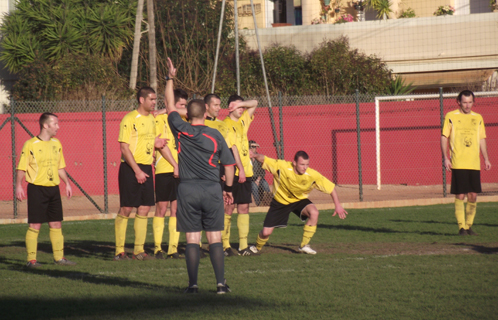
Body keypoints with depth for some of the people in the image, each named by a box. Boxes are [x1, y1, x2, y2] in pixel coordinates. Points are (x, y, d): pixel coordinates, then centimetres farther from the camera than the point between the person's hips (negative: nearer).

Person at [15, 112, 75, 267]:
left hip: (53, 189, 6)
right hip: (37, 189, -6)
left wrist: (67, 183, 15)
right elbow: (22, 168, -7)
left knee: (56, 224, 7)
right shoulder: (30, 144, -8)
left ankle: (59, 257, 13)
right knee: (35, 225, -5)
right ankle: (31, 259, 1)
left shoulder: (56, 144, 11)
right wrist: (18, 186, -15)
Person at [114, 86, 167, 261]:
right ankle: (120, 251, 2)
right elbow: (124, 148, -14)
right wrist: (137, 171, -18)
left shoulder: (151, 119, 13)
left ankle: (139, 250, 10)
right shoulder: (129, 119, -10)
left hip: (146, 168, 7)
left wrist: (156, 143, 1)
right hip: (130, 168, -7)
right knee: (126, 209, -5)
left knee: (144, 209, 4)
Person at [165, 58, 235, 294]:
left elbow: (170, 105, 13)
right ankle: (221, 283, -1)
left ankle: (193, 284, -1)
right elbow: (229, 164, 6)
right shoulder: (216, 136, 0)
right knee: (215, 238, 3)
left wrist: (170, 79, 22)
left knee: (192, 239, 2)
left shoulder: (181, 131, -1)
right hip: (212, 189, 0)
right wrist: (228, 189, 19)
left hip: (188, 189, 0)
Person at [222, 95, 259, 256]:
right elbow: (232, 147, -14)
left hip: (245, 171, 6)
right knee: (229, 207, -5)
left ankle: (243, 245, 5)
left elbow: (254, 103, 23)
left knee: (244, 207, 5)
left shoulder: (243, 120, 14)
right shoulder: (226, 124, -7)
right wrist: (240, 169, -21)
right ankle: (225, 244, -1)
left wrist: (241, 104, 3)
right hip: (233, 172, -6)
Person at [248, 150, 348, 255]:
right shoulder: (281, 166, -27)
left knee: (314, 213, -30)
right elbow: (263, 159, -19)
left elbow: (331, 187, -12)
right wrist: (255, 155, -42)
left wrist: (338, 205, -13)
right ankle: (257, 248, 32)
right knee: (266, 232, -5)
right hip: (280, 202, -1)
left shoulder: (313, 175, -24)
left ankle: (304, 245, -13)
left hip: (300, 200, 1)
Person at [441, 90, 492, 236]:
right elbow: (444, 137, 2)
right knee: (460, 195, -5)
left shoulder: (478, 118, 13)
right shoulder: (451, 117, 1)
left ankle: (469, 225, 15)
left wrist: (486, 159, 11)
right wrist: (445, 158, -7)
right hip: (458, 164, -4)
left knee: (473, 196, 3)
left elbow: (482, 140, 18)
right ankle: (461, 227, 0)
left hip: (474, 163, 4)